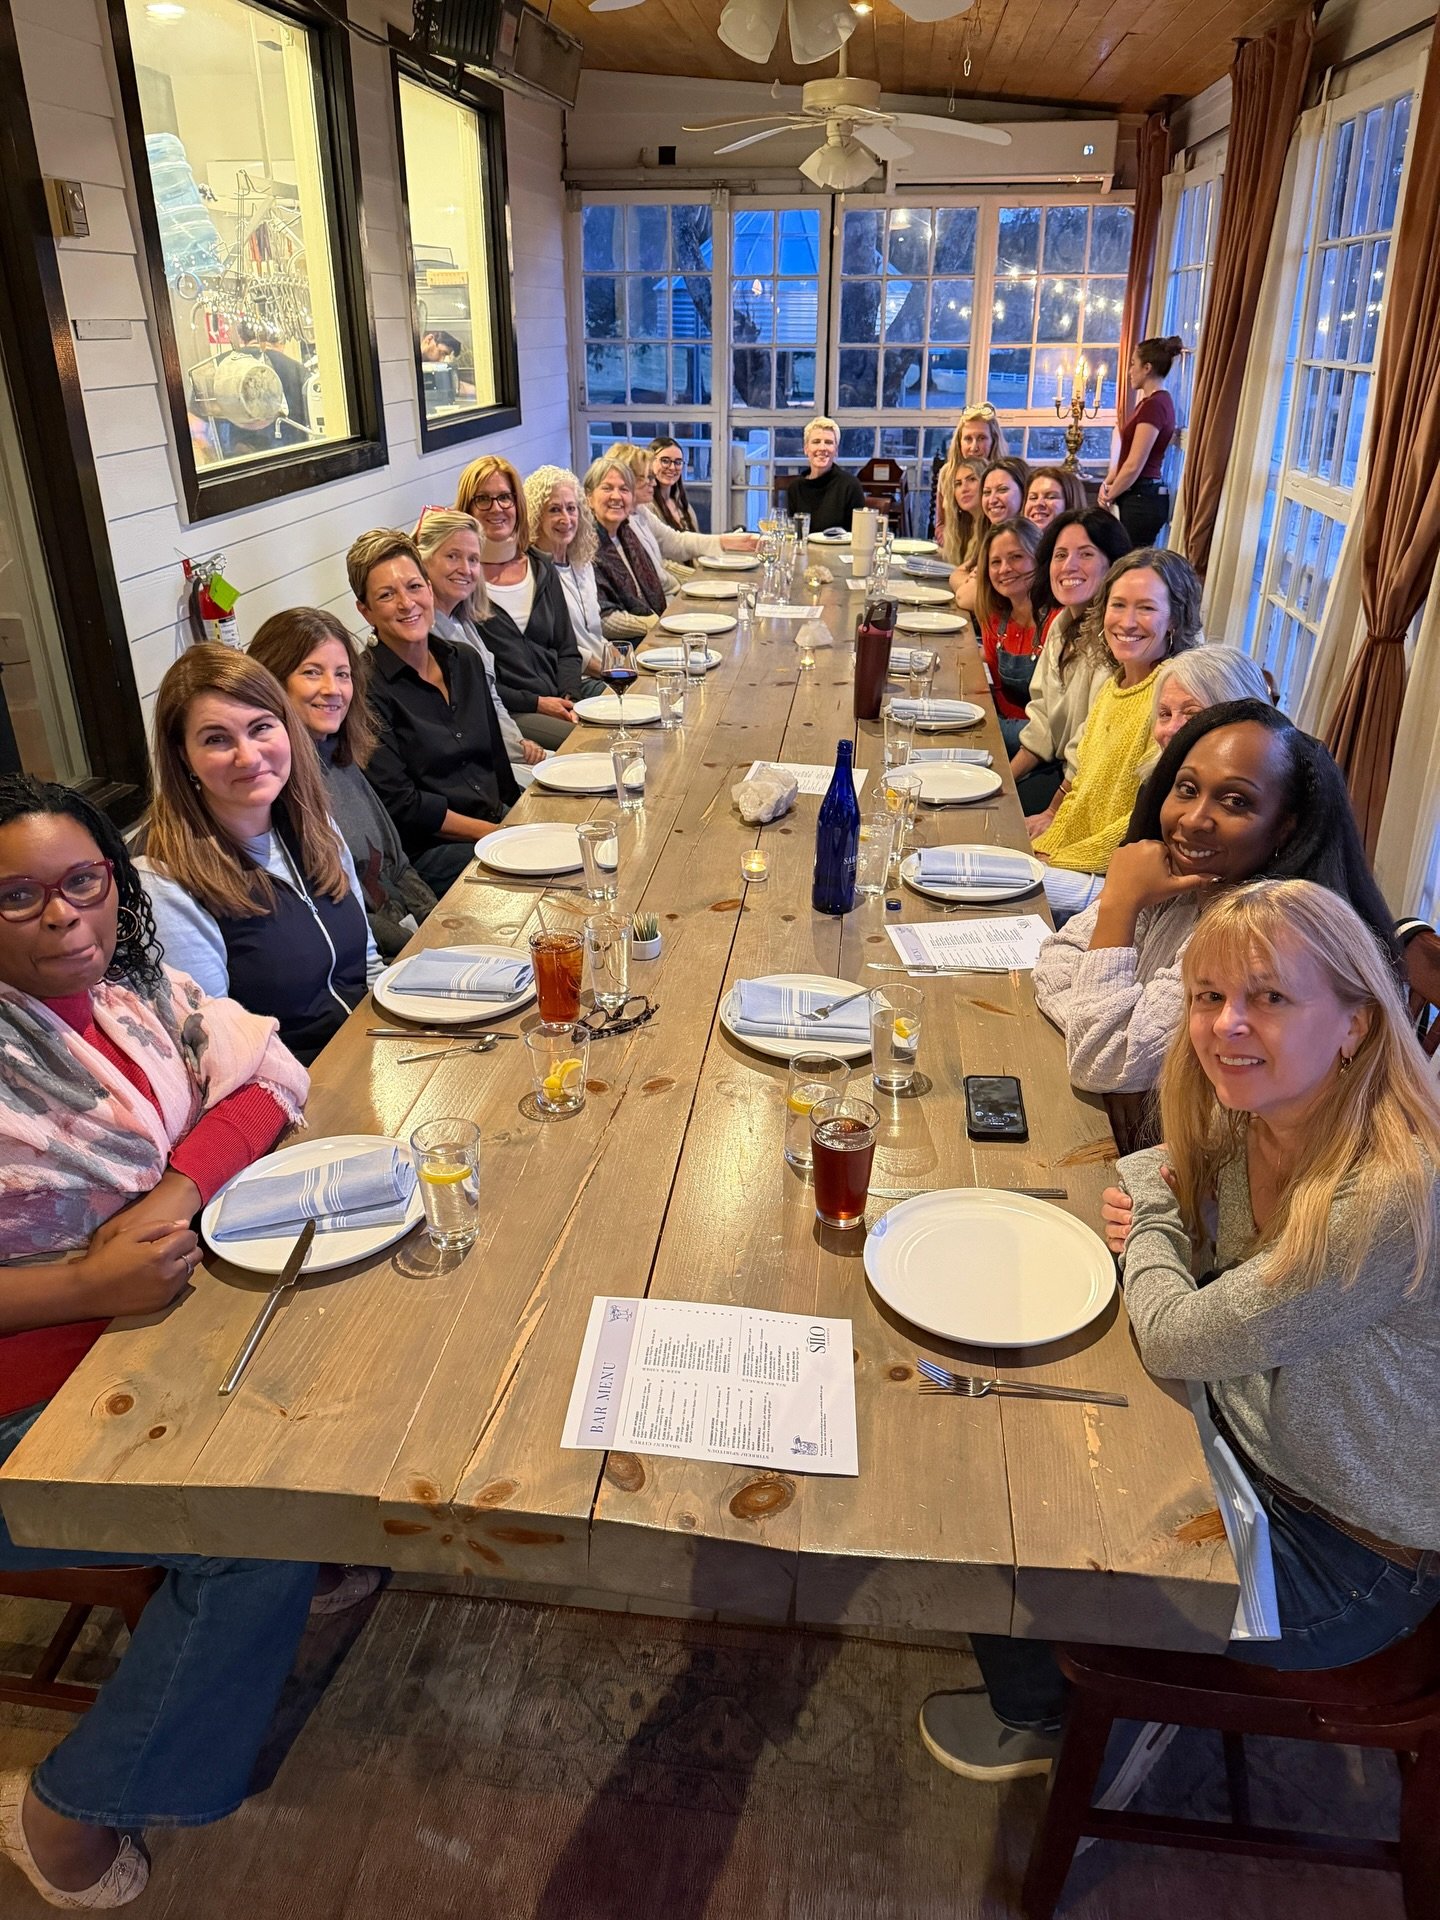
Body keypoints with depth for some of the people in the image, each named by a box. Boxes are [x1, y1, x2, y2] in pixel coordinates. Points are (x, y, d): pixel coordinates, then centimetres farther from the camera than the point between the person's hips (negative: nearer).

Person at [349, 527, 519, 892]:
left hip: (500, 820, 7)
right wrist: (497, 833, -15)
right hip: (427, 852, -7)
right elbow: (399, 805, -13)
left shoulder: (465, 662, 14)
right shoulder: (366, 688, -8)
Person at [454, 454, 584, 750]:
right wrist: (535, 703, -12)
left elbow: (567, 651, 17)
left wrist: (570, 699, -4)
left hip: (563, 703, 6)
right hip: (504, 714, -6)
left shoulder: (540, 568, 17)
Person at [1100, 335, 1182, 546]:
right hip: (1143, 497, 10)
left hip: (1140, 500, -10)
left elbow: (1134, 465, -18)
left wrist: (1109, 496, -5)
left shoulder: (1154, 404, -14)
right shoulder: (1157, 401, 18)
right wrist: (1107, 483, 4)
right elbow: (1125, 456, 19)